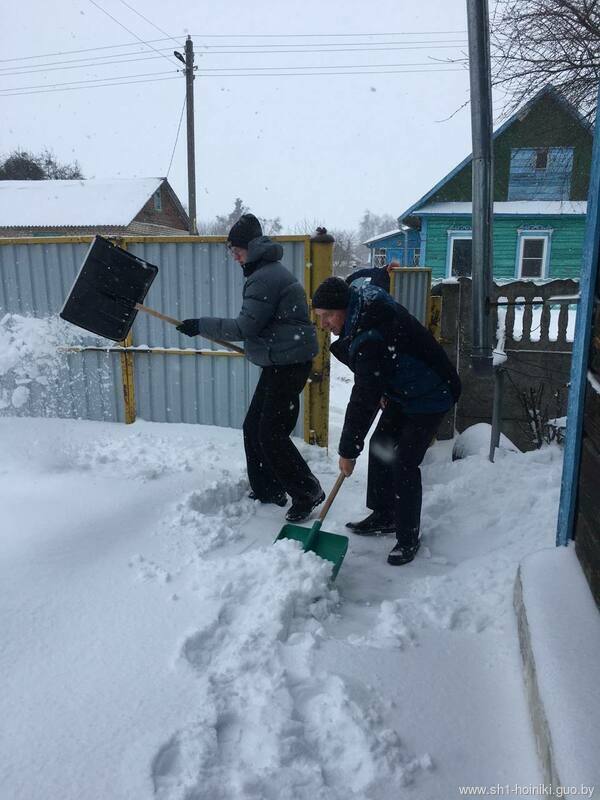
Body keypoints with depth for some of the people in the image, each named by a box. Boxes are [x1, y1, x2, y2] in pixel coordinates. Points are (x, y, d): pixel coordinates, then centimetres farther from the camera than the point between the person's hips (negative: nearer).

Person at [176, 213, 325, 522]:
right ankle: (267, 491, 25)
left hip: (289, 364, -11)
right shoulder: (266, 271, 16)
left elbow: (245, 327, -20)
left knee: (272, 434, -7)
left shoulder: (264, 278, -18)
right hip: (279, 362, 11)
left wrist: (201, 325, -12)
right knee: (253, 427, 14)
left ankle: (307, 493, 7)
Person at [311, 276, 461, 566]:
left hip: (429, 398, -10)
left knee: (404, 463, -12)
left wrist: (348, 451, -24)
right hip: (403, 390, 10)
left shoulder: (370, 339, -35)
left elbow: (363, 400, -33)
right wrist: (383, 392, 9)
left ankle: (408, 539, 3)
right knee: (380, 447, 11)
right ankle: (384, 517, 25)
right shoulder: (363, 307, -4)